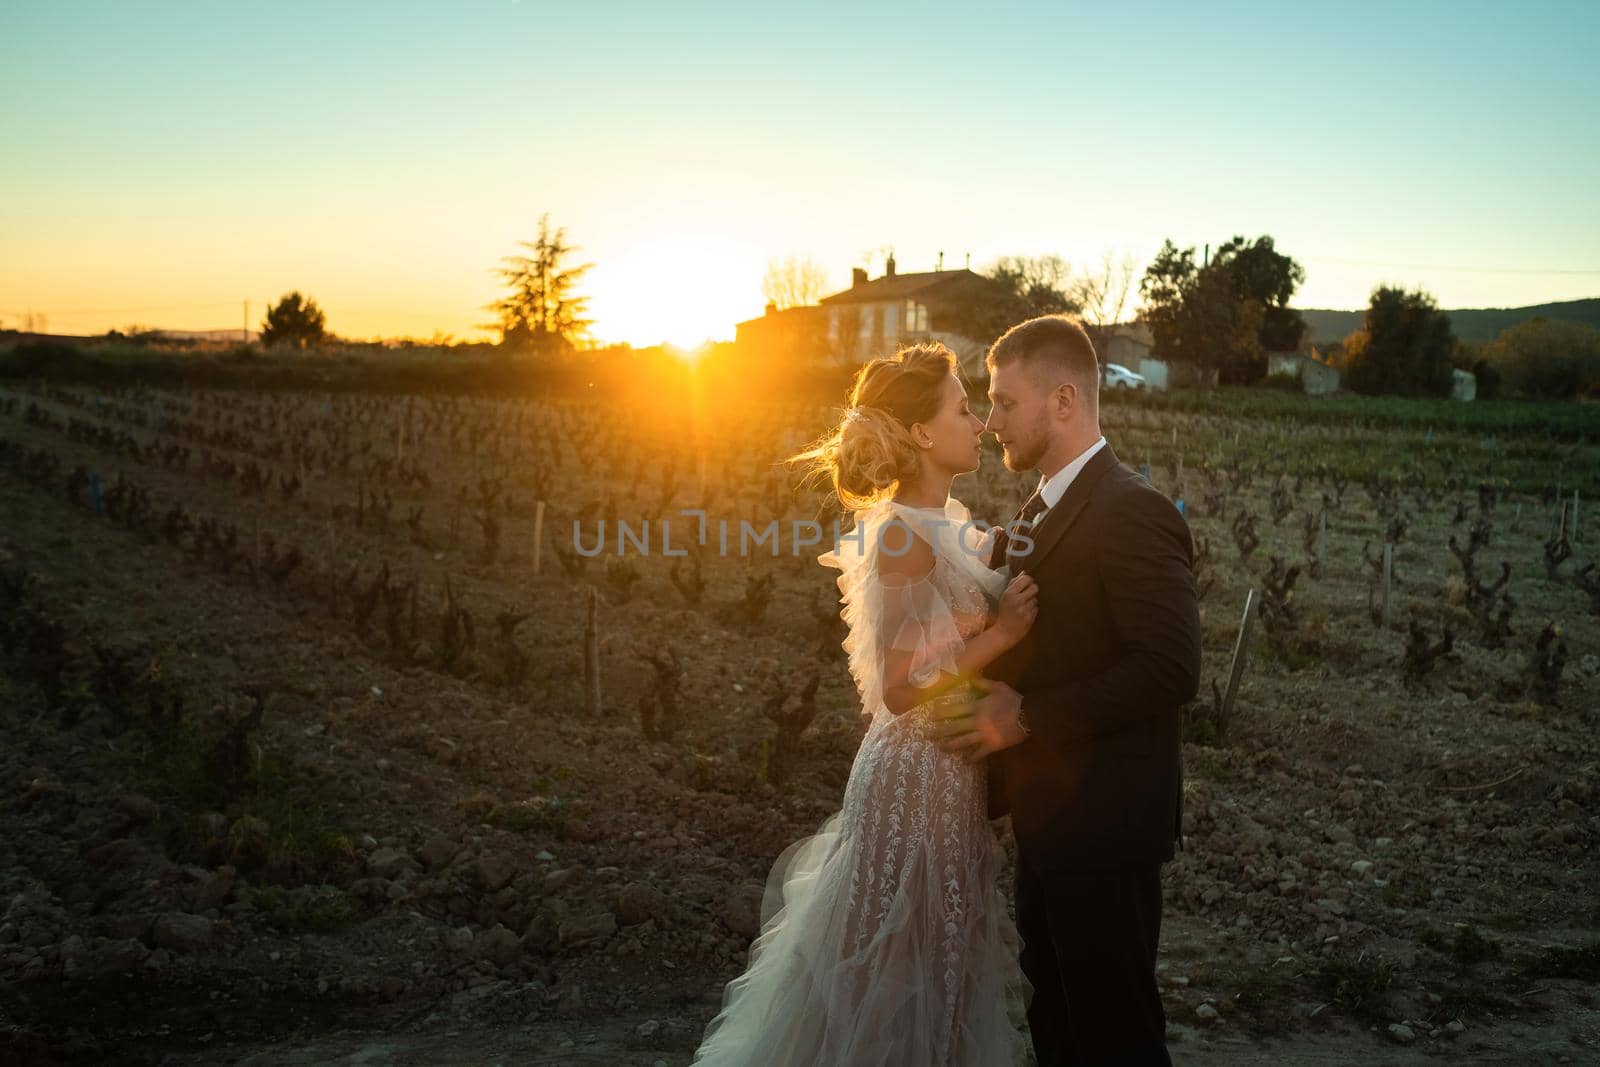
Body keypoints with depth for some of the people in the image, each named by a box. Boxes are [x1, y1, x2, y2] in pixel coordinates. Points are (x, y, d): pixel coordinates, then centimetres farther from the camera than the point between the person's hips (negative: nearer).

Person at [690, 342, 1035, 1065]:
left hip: (950, 772, 9)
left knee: (935, 969, 21)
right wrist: (1000, 633, -19)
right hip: (919, 776, -9)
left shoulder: (948, 521, 8)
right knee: (904, 980, 6)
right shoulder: (905, 533, -19)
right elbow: (901, 688, -22)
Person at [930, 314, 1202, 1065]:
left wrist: (1028, 718, -23)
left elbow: (1171, 669, -25)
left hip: (1102, 830, -9)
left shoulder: (1132, 513, -19)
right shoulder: (1041, 509, 11)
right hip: (1048, 824, 9)